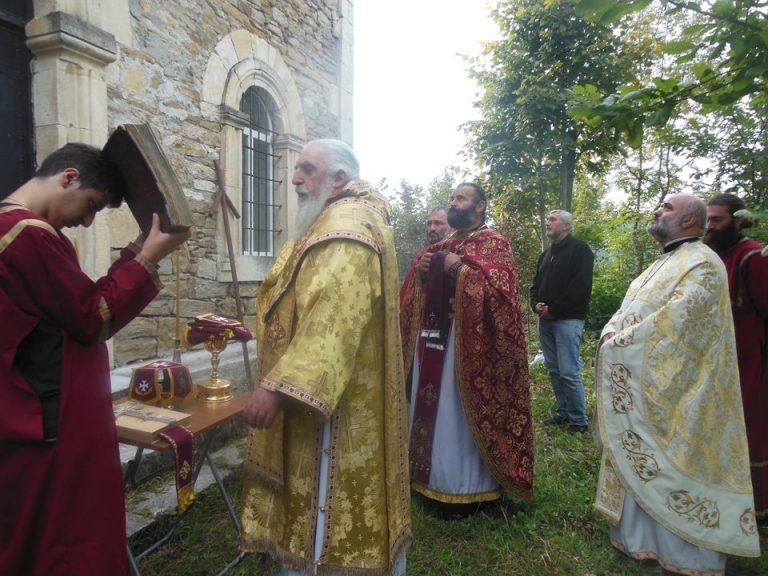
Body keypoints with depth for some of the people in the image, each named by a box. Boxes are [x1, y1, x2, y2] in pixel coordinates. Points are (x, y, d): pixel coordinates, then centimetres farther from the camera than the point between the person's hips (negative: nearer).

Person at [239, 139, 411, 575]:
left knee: (322, 520, 4)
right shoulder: (348, 218, 17)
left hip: (328, 404, -11)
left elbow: (332, 314, -31)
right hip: (335, 393, 11)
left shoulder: (344, 226, -18)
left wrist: (280, 385, -35)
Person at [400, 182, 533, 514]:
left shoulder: (494, 243, -3)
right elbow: (421, 290, 19)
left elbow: (500, 289, -17)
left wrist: (461, 269, -20)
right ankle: (435, 478, 27)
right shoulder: (444, 245, 18)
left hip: (467, 341, -7)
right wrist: (421, 268, -2)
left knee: (461, 413, -2)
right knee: (432, 407, 12)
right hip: (433, 336, 7)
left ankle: (466, 487, 14)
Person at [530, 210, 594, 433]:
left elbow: (581, 287, -15)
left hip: (567, 319, -7)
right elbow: (536, 284, 21)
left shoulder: (580, 250, -4)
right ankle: (563, 412, 22)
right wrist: (536, 304, 0)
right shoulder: (546, 254, 20)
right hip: (545, 320, 8)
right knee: (553, 369, 11)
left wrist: (553, 309, -14)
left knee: (569, 371, -8)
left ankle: (579, 420, 5)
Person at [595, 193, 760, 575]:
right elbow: (629, 308, 14)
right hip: (639, 383, 9)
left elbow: (674, 320, -23)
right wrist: (611, 332, -6)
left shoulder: (702, 264, -12)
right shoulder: (661, 265, 17)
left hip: (669, 389, -9)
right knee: (639, 462, 16)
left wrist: (621, 343, -17)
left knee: (668, 469, 2)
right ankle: (639, 535, 31)